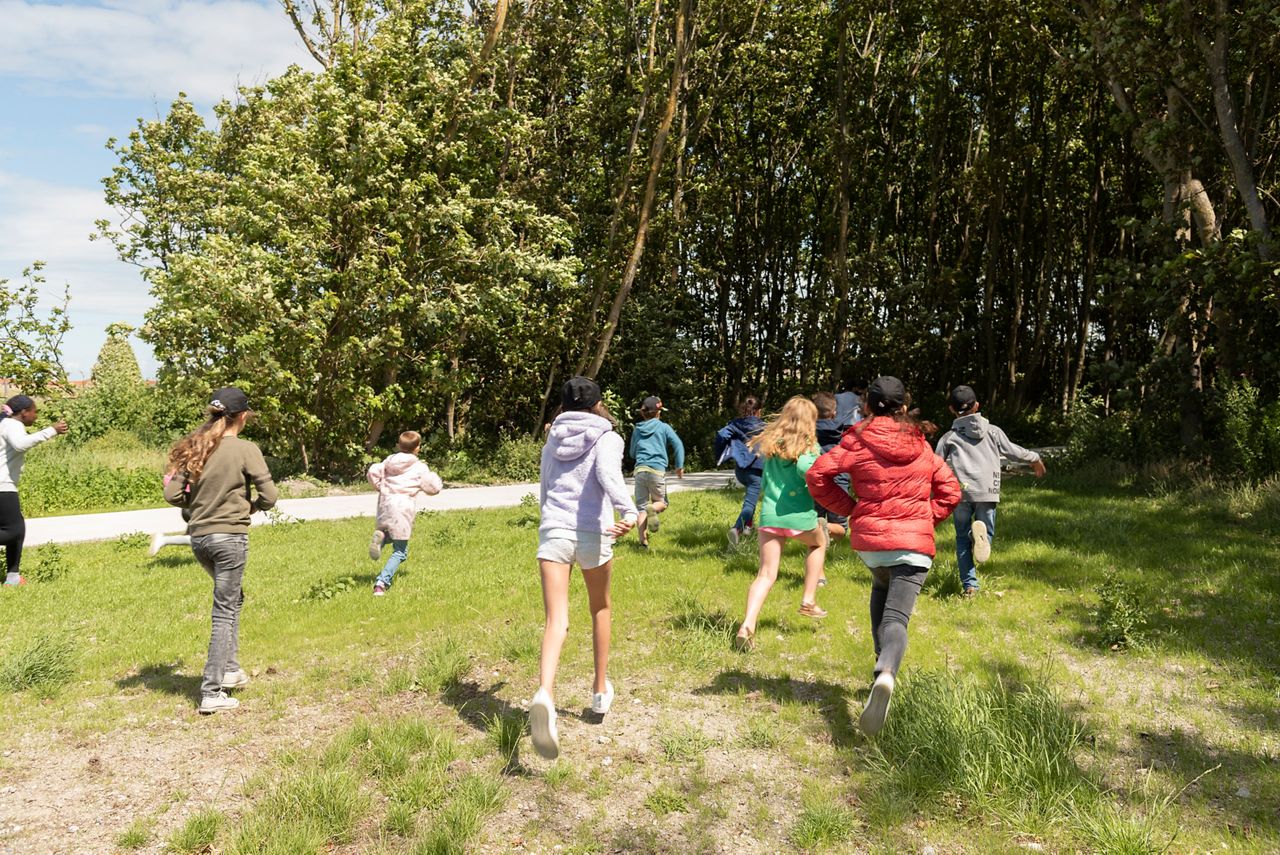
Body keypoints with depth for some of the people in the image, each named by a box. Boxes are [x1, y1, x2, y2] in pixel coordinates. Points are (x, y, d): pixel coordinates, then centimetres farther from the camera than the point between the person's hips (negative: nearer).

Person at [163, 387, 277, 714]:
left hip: (199, 538, 6)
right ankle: (212, 693, 4)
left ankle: (230, 668, 28)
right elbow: (269, 498, -12)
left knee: (232, 598, 26)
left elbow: (172, 495, 1)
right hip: (230, 537, -6)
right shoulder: (246, 450, -11)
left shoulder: (195, 448, 4)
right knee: (224, 613, 1)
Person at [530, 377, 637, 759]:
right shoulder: (607, 437, 4)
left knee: (556, 622, -7)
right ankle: (600, 690, 32)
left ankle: (544, 695, -32)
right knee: (601, 608, 22)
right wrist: (629, 511, -32)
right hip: (592, 534, -2)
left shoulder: (552, 441, 18)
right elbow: (609, 474, -18)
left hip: (552, 531, 2)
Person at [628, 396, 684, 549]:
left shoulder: (637, 430, 17)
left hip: (640, 469, 2)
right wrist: (679, 466, 1)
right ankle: (652, 509, -23)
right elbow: (678, 444, -4)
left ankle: (643, 541, -8)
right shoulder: (663, 427, 8)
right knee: (661, 502, 14)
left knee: (641, 506, 4)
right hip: (657, 469, -2)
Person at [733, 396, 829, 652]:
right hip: (800, 515, -3)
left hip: (770, 515, 3)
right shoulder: (809, 445, -4)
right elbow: (806, 468, -24)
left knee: (766, 575, 3)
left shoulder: (770, 442, 11)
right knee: (818, 544, 32)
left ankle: (747, 625, -17)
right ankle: (809, 601, 28)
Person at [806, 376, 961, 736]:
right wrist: (924, 519, 14)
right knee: (896, 617, -8)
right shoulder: (921, 446, 10)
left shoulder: (858, 441, 0)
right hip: (915, 542, 0)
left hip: (869, 537, 0)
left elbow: (817, 476, -9)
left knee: (881, 589, 30)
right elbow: (950, 491, 12)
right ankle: (886, 674, -38)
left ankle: (883, 663, 25)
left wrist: (849, 508, 2)